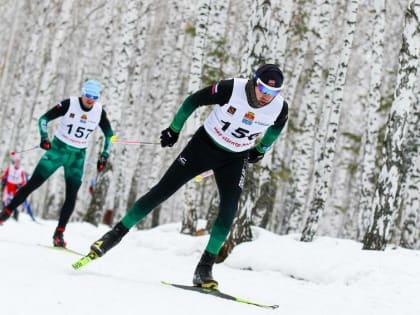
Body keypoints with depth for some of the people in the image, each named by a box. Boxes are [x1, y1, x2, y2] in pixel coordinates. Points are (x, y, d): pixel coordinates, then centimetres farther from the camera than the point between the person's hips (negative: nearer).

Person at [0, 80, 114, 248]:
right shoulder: (69, 104, -14)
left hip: (77, 156, 2)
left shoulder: (99, 111, -6)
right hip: (57, 149, -2)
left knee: (71, 195, -6)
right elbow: (44, 119, -10)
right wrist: (44, 137, -25)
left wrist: (104, 155, 0)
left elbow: (109, 134, 9)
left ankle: (59, 233, 1)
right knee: (33, 184, -5)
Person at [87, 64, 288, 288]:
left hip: (234, 159, 2)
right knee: (162, 190, -4)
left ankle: (204, 268, -10)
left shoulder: (280, 108, -18)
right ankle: (117, 233, 5)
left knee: (229, 209, -16)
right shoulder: (231, 89, -27)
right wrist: (173, 130, -2)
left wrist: (260, 150, 20)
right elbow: (193, 101, -11)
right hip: (204, 145, -2)